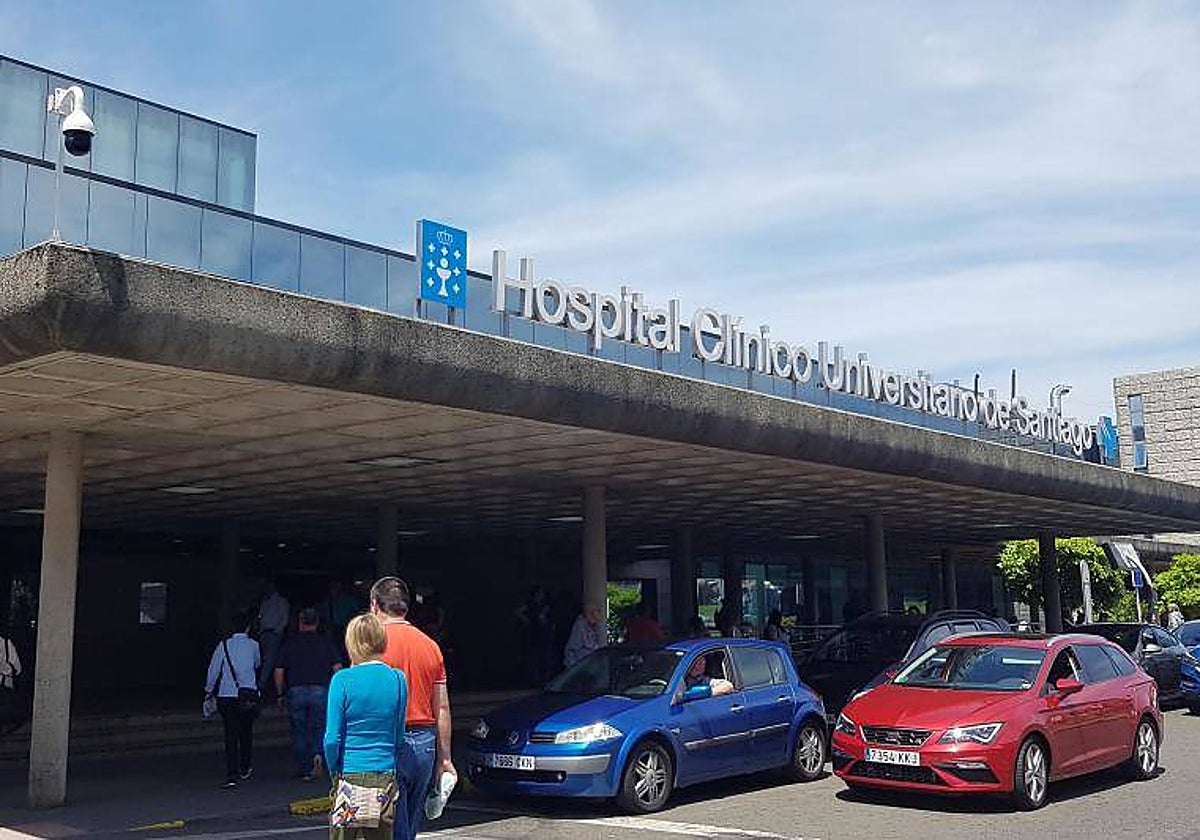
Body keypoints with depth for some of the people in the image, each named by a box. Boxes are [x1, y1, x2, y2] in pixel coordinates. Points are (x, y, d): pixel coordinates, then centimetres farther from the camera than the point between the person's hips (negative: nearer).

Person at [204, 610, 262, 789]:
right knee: (246, 731, 19)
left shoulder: (224, 645, -4)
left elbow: (213, 669, -1)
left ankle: (232, 775, -7)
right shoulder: (253, 645, -1)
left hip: (227, 696, -1)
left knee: (231, 735, 0)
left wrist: (209, 689, 14)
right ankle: (245, 769, 32)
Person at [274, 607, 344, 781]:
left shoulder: (290, 643, 4)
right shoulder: (326, 642, 4)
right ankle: (317, 755, -16)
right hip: (320, 690, 0)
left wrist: (280, 695, 12)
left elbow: (279, 671, 3)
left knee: (299, 732, 10)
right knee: (318, 728, 11)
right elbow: (337, 668, -1)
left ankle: (304, 770, 14)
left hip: (296, 691, 0)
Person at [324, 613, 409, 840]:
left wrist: (334, 771, 6)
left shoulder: (343, 679, -9)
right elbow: (399, 738, 6)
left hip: (350, 776, -3)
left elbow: (332, 739, -9)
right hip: (386, 777, 3)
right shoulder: (398, 679, 0)